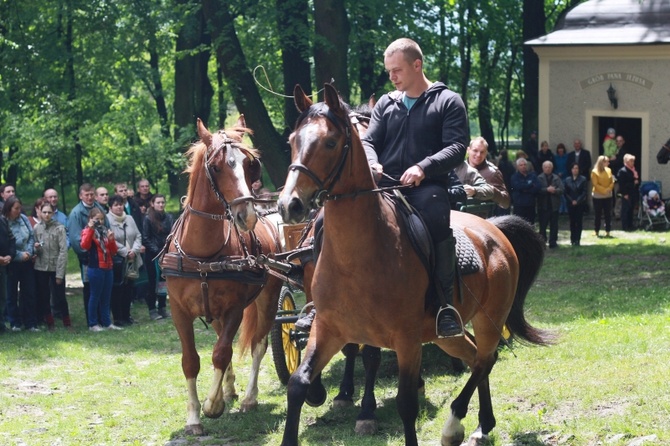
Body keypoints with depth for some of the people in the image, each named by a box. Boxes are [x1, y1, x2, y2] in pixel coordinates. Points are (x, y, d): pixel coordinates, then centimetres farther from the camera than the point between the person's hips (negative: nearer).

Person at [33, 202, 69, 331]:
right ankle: (49, 323, 19)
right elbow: (35, 251, 13)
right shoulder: (37, 228, 3)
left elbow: (63, 251, -10)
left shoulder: (59, 228, -8)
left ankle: (67, 323, 12)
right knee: (43, 297, 8)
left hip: (56, 268, -4)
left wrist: (60, 273, -13)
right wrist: (36, 247, -12)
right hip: (40, 268, 4)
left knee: (59, 297, 0)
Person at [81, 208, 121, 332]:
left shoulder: (105, 231, 16)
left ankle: (107, 322, 15)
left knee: (106, 297, 9)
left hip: (108, 268, 6)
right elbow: (84, 245, -21)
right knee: (95, 296, -3)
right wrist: (90, 228, -21)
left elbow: (113, 251, 14)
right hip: (95, 268, -6)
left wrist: (111, 239, -4)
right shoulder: (87, 231, 0)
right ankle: (93, 324, 2)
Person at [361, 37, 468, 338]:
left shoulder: (447, 102, 7)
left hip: (426, 187, -4)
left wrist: (424, 167, -22)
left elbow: (457, 147, -4)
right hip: (385, 185, 4)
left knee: (436, 220, -37)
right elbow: (368, 141, 12)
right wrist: (371, 163, -13)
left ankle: (447, 304, -30)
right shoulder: (386, 104, 21)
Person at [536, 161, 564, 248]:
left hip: (554, 205, 3)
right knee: (543, 224, 0)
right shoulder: (539, 178, -1)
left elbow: (561, 189, -2)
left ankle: (553, 242, 11)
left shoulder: (556, 178, 7)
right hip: (543, 205, -3)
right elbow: (538, 190, -13)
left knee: (554, 225, 6)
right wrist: (547, 189, -22)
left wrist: (554, 190, -20)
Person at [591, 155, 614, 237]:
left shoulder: (608, 170, 7)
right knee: (598, 215, 2)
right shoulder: (594, 172, -7)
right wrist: (604, 190, -15)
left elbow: (612, 182, 7)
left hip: (608, 196, 4)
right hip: (598, 196, -4)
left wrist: (609, 189, -11)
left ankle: (607, 232, 6)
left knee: (608, 214, 2)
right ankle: (597, 232, 11)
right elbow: (595, 184, -11)